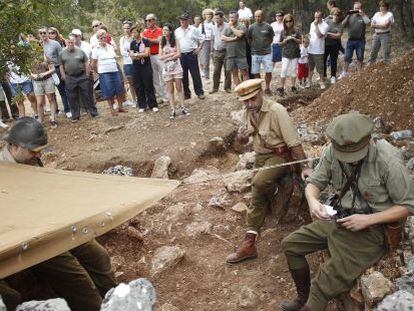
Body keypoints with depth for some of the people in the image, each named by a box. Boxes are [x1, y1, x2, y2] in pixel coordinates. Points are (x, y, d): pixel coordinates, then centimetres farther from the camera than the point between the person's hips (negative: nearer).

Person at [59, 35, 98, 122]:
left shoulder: (80, 51, 2)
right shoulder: (62, 53, 5)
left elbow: (86, 63, 4)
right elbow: (61, 66, 8)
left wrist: (87, 75, -1)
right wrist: (64, 77, 1)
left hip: (82, 76, -1)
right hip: (70, 78, 1)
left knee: (87, 95, 3)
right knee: (73, 98, 7)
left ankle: (93, 112, 14)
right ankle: (75, 116, 16)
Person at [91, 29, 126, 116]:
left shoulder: (110, 47, 11)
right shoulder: (96, 49, -2)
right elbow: (94, 64, 1)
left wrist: (116, 67, 12)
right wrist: (99, 72, 6)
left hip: (115, 71, 4)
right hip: (104, 73, -4)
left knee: (119, 90, 3)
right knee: (109, 92, -2)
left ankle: (120, 107, 15)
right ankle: (112, 109, 8)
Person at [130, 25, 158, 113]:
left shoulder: (145, 41, -2)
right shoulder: (132, 43, 11)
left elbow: (147, 53, -12)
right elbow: (132, 56, 3)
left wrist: (136, 54, -6)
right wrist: (142, 55, -10)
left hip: (146, 67, -4)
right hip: (136, 68, 4)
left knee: (149, 86, -4)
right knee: (138, 87, 5)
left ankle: (153, 105, 3)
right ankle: (142, 106, 14)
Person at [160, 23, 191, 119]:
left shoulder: (175, 41, -1)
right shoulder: (161, 43, 3)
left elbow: (178, 54, -10)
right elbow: (160, 57, -3)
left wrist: (167, 58, -14)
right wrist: (172, 54, -11)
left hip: (176, 67, -1)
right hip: (167, 68, 2)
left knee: (179, 88, 2)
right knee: (170, 89, 4)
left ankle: (182, 107, 7)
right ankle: (173, 109, 6)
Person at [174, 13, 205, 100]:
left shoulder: (194, 30, 2)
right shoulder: (177, 31, 10)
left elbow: (201, 40, 6)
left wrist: (199, 48, -5)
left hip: (191, 54, -3)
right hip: (181, 55, 3)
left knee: (195, 74, -1)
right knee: (183, 76, 7)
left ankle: (200, 92, 7)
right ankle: (186, 93, 16)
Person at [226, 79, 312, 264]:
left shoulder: (276, 110, -19)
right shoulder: (248, 113, 4)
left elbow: (294, 141, -19)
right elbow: (241, 141, 17)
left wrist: (305, 166, -22)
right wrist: (241, 136, -8)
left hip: (279, 155, -6)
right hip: (261, 156, 6)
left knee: (259, 183, -34)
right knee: (261, 196, -2)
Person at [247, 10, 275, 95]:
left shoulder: (268, 27, -3)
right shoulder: (251, 27, -1)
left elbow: (271, 39, 8)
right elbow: (249, 40, 8)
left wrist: (265, 45, 5)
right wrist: (254, 47, 5)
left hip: (266, 53, -1)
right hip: (255, 53, 1)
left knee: (268, 71, -2)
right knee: (256, 72, 6)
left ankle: (267, 88, 12)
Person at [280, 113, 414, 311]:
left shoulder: (388, 161, -23)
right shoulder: (332, 152, -9)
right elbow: (315, 182, 4)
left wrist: (368, 220, -23)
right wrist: (313, 200, -20)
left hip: (371, 229, -6)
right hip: (340, 219, 6)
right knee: (290, 245, 4)